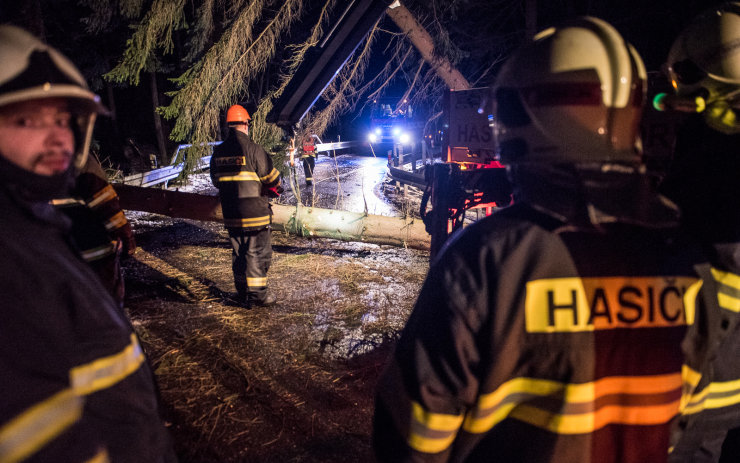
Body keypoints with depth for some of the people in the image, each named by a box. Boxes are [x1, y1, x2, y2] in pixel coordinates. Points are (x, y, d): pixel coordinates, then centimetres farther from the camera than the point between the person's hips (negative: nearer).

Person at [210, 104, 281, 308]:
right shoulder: (252, 149, -14)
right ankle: (258, 294, 8)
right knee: (258, 252, 4)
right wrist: (274, 188, 13)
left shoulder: (218, 152, 4)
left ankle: (242, 292, 23)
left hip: (231, 214, 6)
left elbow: (216, 180, 15)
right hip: (255, 212, -6)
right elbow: (272, 178, -8)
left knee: (239, 252, 15)